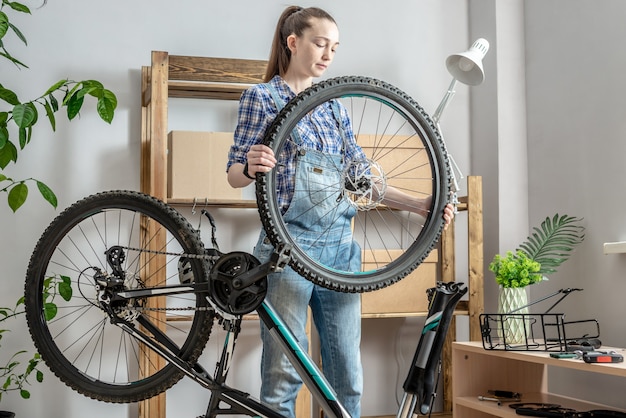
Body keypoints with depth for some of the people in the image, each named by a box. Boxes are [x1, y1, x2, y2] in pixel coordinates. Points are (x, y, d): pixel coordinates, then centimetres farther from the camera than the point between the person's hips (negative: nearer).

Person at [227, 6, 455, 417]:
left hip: (340, 247, 5)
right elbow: (235, 174, -2)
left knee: (348, 375, 6)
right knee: (283, 374, -4)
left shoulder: (334, 105, 17)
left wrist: (420, 205, 4)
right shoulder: (262, 97, 2)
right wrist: (251, 167, -26)